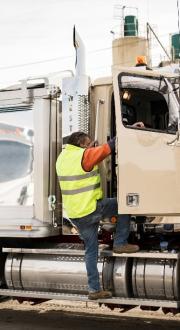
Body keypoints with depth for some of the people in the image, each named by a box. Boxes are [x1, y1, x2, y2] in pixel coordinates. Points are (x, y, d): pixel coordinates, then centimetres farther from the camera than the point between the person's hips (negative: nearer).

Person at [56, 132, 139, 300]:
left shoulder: (62, 158, 10)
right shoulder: (84, 155, -14)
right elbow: (109, 147, -10)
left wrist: (89, 149, 20)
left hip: (74, 215, 8)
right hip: (91, 210, -8)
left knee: (91, 250, 15)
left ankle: (94, 289, 16)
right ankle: (120, 243, 9)